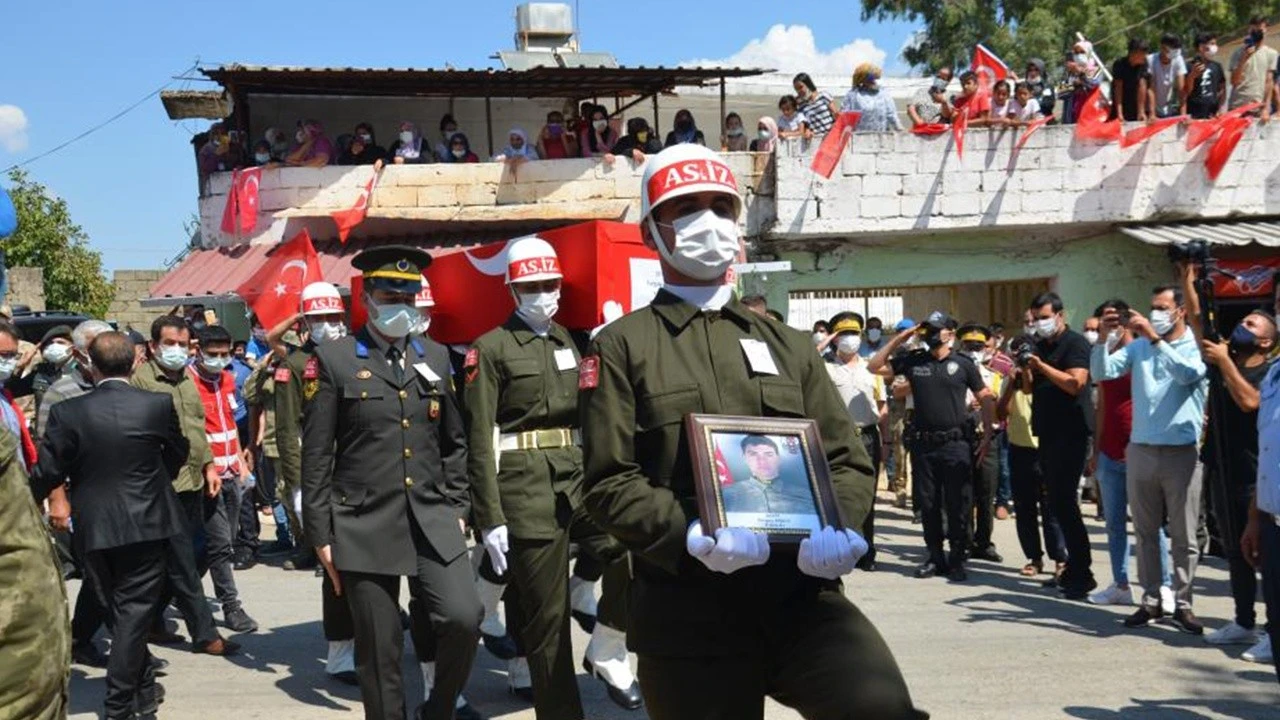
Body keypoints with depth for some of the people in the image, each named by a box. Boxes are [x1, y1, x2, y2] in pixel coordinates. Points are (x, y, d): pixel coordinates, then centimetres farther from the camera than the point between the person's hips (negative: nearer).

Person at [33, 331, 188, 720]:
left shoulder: (67, 412, -11)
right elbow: (177, 453, 7)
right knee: (133, 612, 5)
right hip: (146, 523, -1)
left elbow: (48, 472, -7)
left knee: (120, 611, 17)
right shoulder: (159, 405, -9)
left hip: (95, 527, 1)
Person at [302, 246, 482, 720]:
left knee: (464, 618, -12)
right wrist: (320, 536, -3)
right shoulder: (333, 360, -1)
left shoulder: (436, 356, 11)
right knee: (380, 655, 3)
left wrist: (457, 509, 11)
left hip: (433, 522, 3)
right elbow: (316, 457, -2)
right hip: (365, 528, -3)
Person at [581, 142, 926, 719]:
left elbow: (847, 460, 14)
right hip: (690, 617, -2)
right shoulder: (621, 347, 6)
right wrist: (692, 537, -20)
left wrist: (839, 527, -8)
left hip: (801, 597, 2)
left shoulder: (788, 345, 19)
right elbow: (608, 483, -3)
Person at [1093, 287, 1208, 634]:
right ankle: (1150, 601, 17)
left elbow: (1188, 374, -22)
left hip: (1182, 452, -3)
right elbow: (1103, 372, -3)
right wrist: (1103, 337, -18)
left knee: (1184, 536, 4)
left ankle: (1182, 604, 11)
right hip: (1141, 450, 3)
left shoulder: (1197, 347, -1)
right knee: (1145, 533, 9)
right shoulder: (1138, 347, 8)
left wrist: (1155, 338, -27)